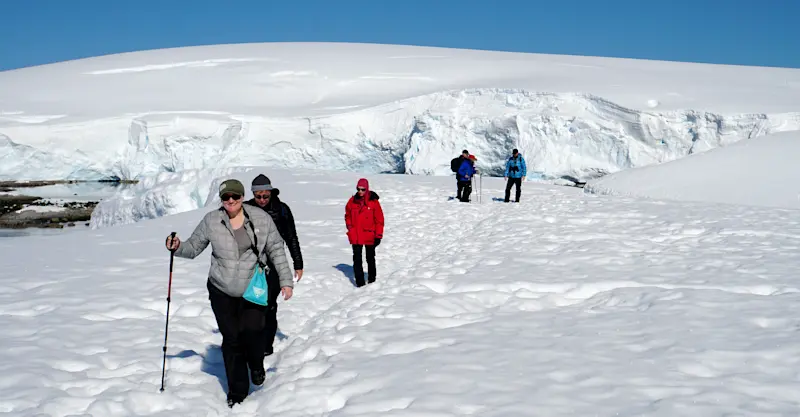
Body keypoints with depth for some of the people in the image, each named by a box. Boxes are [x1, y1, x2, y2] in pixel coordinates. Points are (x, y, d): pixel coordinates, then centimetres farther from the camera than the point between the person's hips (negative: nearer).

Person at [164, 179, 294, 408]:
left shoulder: (261, 219, -6)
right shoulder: (211, 221, -5)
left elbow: (276, 251, 0)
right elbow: (194, 247, 4)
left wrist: (286, 280, -2)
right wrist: (178, 247, -17)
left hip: (253, 291, -1)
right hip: (222, 292, 1)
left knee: (251, 332, -17)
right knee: (231, 339, 4)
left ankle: (256, 364, 18)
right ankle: (237, 391, 21)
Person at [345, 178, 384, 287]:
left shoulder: (373, 202, -9)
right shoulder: (352, 201, 0)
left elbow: (379, 219, -6)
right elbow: (347, 215, 14)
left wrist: (378, 235, -8)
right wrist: (349, 227, 4)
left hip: (369, 236, -2)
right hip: (355, 237, 2)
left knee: (370, 259, 13)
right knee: (357, 259, 4)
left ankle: (372, 280, 28)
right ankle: (360, 283, 9)